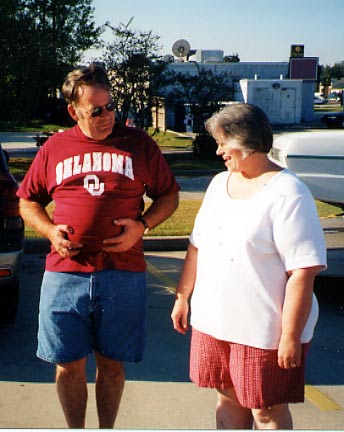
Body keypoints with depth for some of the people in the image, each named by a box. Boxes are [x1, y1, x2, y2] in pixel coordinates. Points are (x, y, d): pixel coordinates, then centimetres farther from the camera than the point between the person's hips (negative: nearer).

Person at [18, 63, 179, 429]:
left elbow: (169, 195, 11)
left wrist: (142, 225, -7)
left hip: (123, 274, -1)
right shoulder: (54, 148, 8)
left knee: (112, 364, 11)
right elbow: (28, 200, 17)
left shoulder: (138, 143, 5)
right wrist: (50, 230, -2)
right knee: (69, 365, 10)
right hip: (64, 275, 1)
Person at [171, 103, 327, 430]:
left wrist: (291, 336, -19)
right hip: (213, 322, 7)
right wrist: (182, 297, 14)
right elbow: (197, 246, 14)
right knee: (229, 400, 19)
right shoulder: (219, 183, 7)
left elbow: (303, 272, -19)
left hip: (264, 331, -6)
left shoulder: (287, 193, -16)